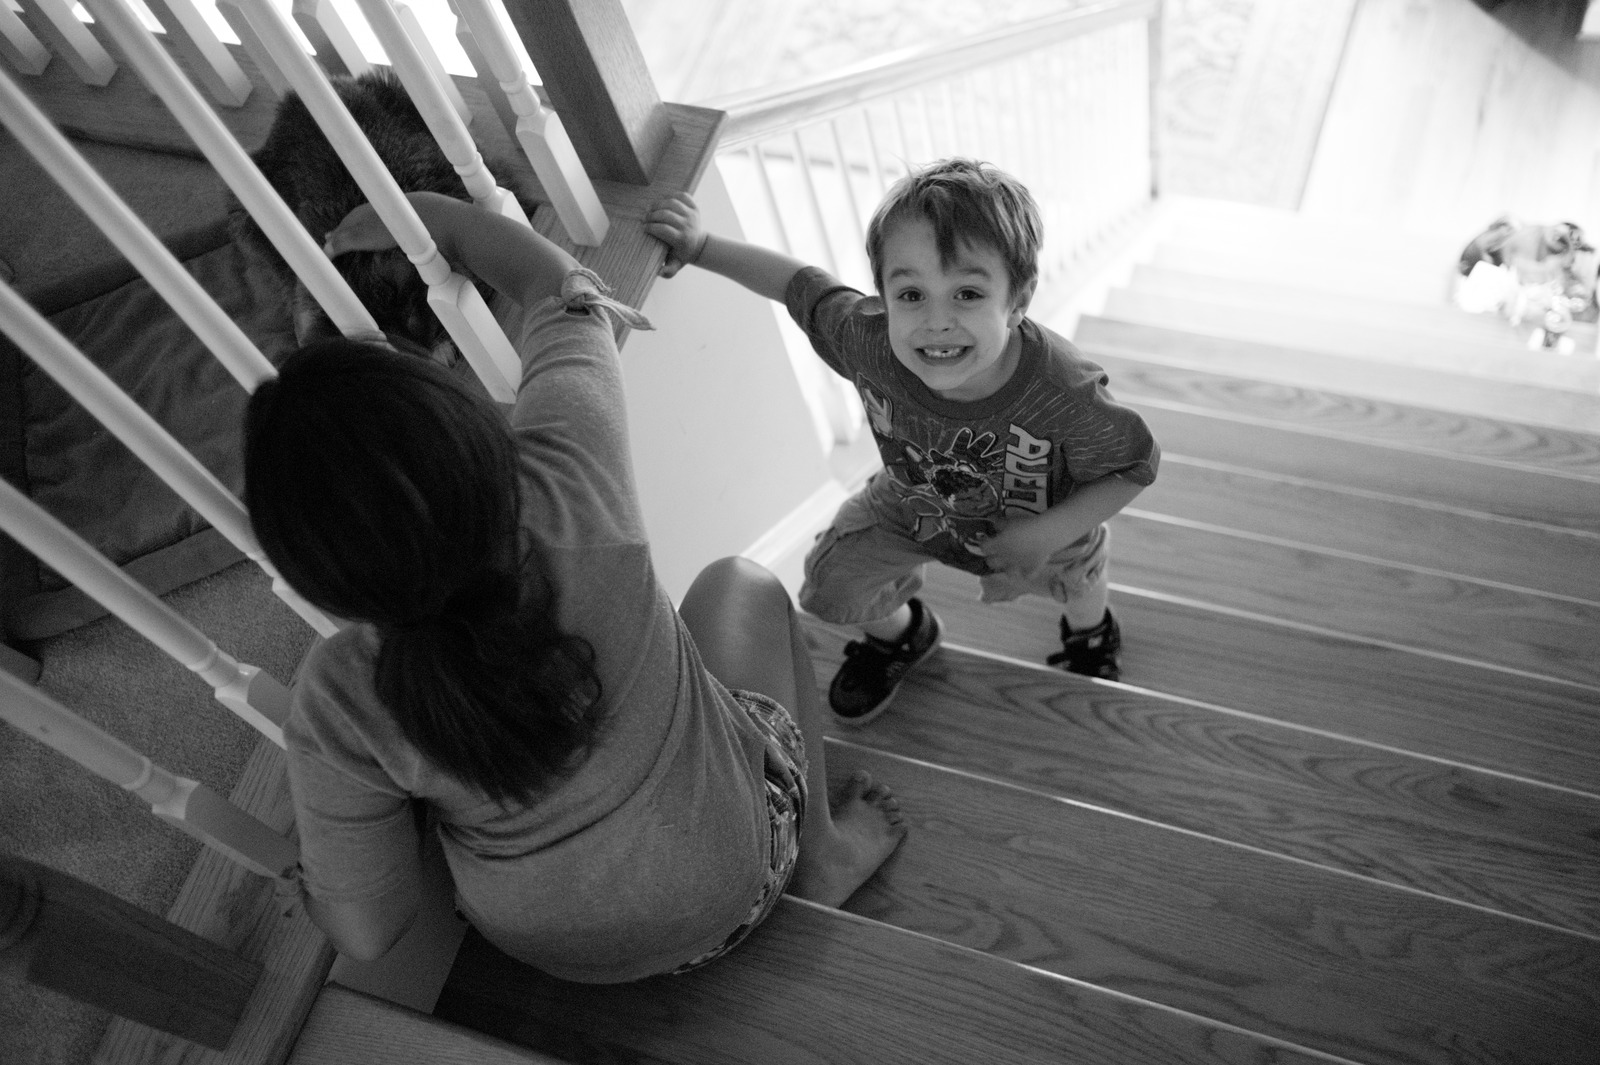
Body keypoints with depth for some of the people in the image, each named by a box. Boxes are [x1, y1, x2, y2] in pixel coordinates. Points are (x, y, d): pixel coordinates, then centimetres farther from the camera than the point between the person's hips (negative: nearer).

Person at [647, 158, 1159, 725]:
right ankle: (897, 634, 41)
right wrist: (701, 246, -18)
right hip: (910, 507, 2)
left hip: (1044, 520, -1)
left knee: (1074, 580, 24)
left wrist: (1046, 535, -35)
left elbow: (1137, 465, -25)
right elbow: (800, 284, -16)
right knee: (832, 587, 4)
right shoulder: (867, 342, -37)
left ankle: (1090, 633, 64)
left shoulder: (1063, 395, -43)